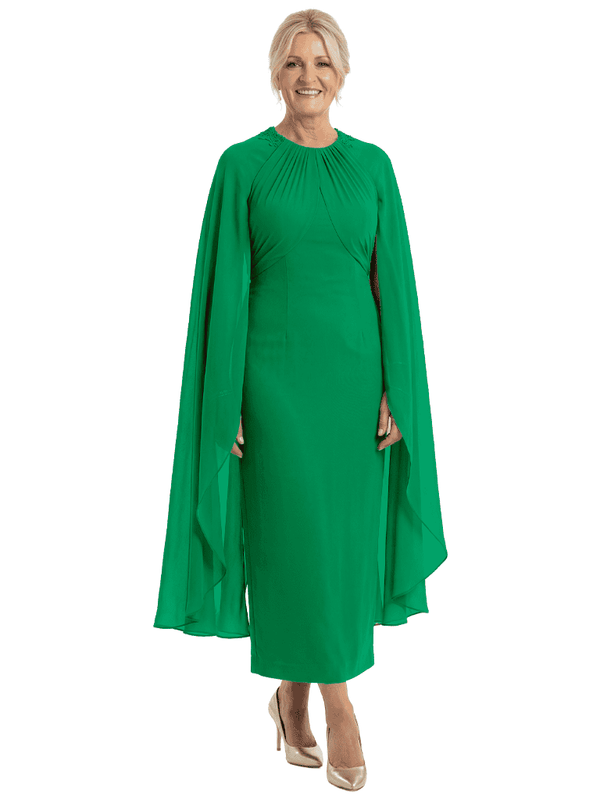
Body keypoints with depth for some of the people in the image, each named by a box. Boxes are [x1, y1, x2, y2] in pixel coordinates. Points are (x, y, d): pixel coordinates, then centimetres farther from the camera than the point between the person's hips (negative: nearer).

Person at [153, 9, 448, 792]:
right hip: (277, 376, -3)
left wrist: (396, 393, -1)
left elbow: (395, 282, 5)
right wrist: (226, 404, -7)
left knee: (347, 537, 8)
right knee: (298, 538, -1)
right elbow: (226, 289, -3)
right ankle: (338, 707, 15)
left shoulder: (371, 164, 7)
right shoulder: (243, 165, 0)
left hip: (356, 373, 3)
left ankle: (294, 692, 28)